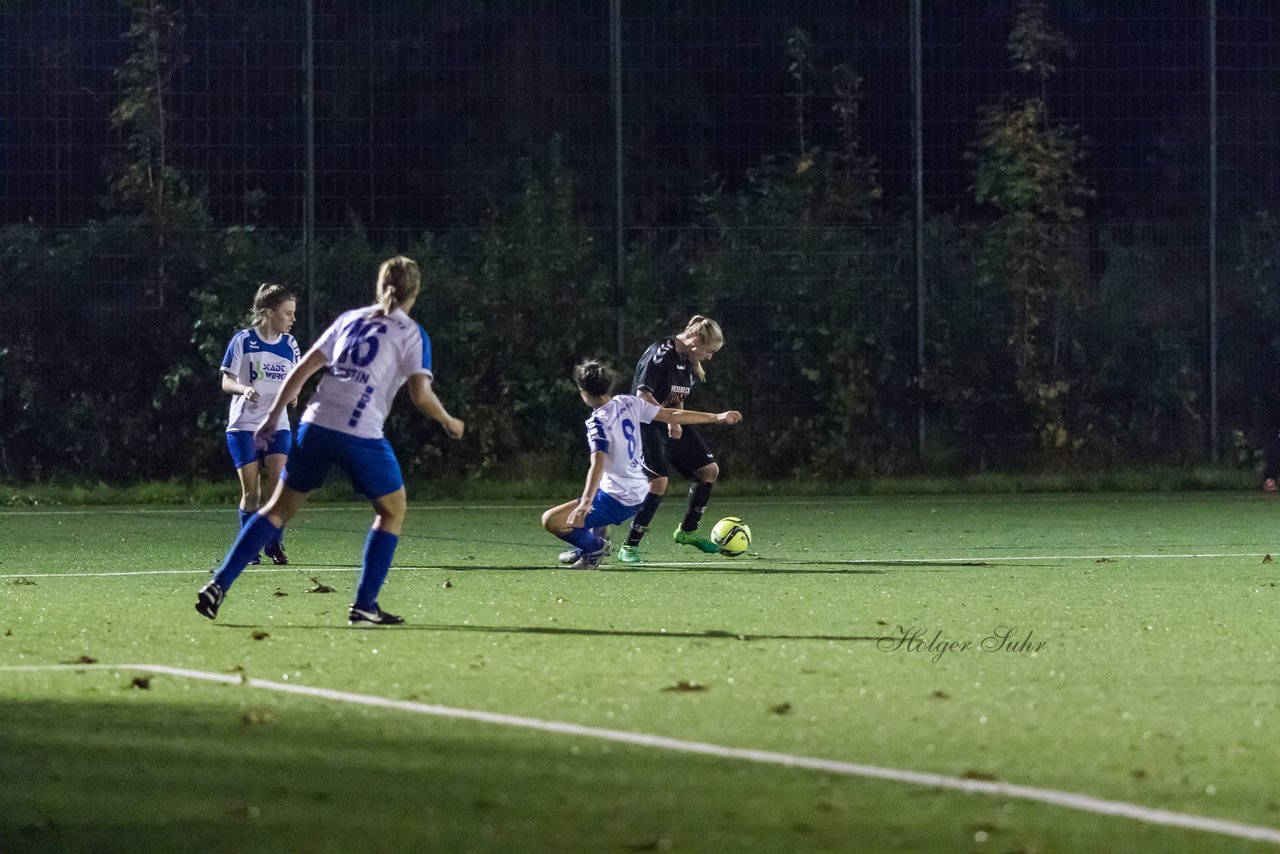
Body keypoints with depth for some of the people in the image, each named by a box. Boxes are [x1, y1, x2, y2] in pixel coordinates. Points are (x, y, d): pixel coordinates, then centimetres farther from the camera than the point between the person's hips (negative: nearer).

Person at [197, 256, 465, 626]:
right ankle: (364, 606, 8)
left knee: (280, 507, 14)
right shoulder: (411, 333, 5)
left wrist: (273, 415, 17)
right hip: (362, 435, -4)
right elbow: (420, 394, -4)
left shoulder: (350, 318, 18)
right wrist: (448, 422, 13)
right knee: (392, 510, 16)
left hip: (316, 424, 4)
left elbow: (303, 368, 14)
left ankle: (218, 586, 4)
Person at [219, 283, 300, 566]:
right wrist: (244, 388, -26)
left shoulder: (289, 344, 7)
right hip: (244, 425, -3)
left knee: (278, 485, -11)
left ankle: (275, 545, 3)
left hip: (277, 425, 3)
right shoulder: (243, 340, -6)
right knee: (251, 492, -3)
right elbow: (226, 381, -4)